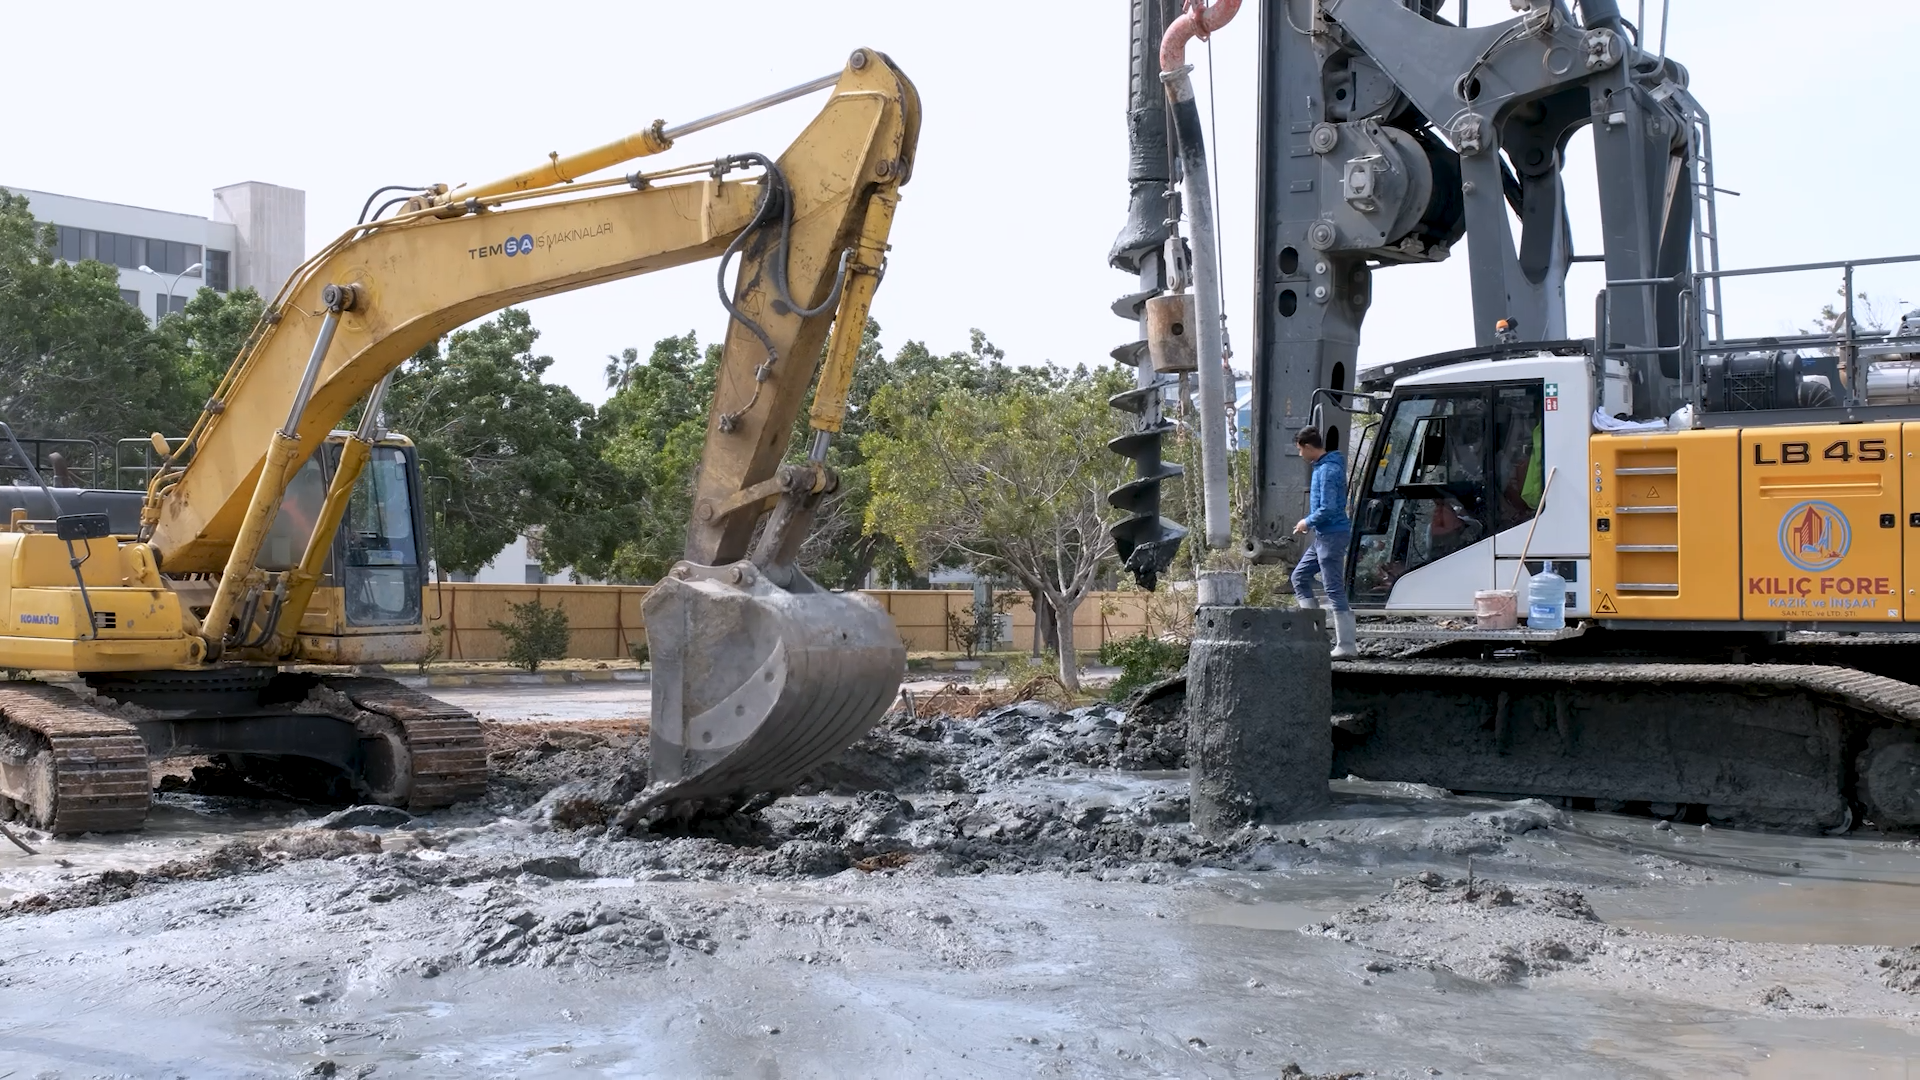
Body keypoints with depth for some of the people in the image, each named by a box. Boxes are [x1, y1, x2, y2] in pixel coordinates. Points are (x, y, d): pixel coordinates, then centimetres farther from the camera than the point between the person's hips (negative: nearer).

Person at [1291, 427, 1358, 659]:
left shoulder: (1328, 470, -19)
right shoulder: (1322, 466, 13)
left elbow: (1328, 509, -24)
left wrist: (1308, 522, -10)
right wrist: (1311, 522, 15)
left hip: (1332, 535, -11)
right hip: (1323, 535, 11)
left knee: (1334, 589, -7)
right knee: (1299, 577, 15)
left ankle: (1346, 645, -4)